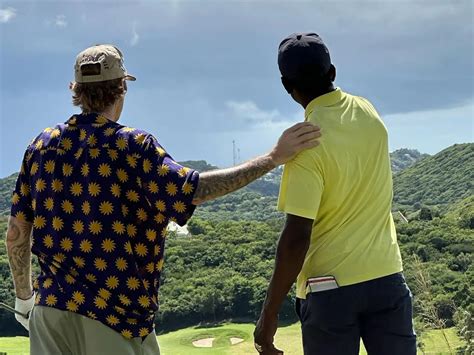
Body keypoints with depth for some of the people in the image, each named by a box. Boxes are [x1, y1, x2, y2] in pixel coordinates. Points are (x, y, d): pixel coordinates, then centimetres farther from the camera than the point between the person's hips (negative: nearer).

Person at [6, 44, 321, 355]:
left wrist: (23, 295, 20)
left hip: (50, 309, 5)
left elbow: (17, 231, 6)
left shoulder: (42, 144, 3)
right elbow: (193, 190, -24)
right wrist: (274, 157, -22)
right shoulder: (133, 147, -12)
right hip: (115, 314, -4)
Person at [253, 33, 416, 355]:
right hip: (387, 278, 5)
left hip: (330, 288, -5)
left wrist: (270, 314, -12)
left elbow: (296, 238, -19)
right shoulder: (367, 111, 2)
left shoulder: (306, 143, -16)